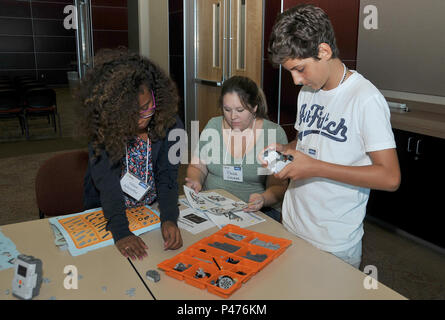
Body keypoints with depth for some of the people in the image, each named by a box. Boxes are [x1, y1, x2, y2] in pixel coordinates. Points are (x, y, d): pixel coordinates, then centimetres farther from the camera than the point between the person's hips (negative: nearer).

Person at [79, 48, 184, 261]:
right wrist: (120, 232, -37)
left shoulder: (170, 124, -11)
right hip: (106, 214, -2)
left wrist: (169, 219, -30)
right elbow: (106, 181, -26)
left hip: (153, 211, 2)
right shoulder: (103, 128, -16)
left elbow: (167, 176, -14)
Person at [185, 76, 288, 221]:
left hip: (258, 210, -2)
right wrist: (195, 182, -10)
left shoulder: (274, 132, -5)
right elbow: (197, 167, 12)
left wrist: (264, 199, -26)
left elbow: (278, 186, -5)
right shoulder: (213, 125, 6)